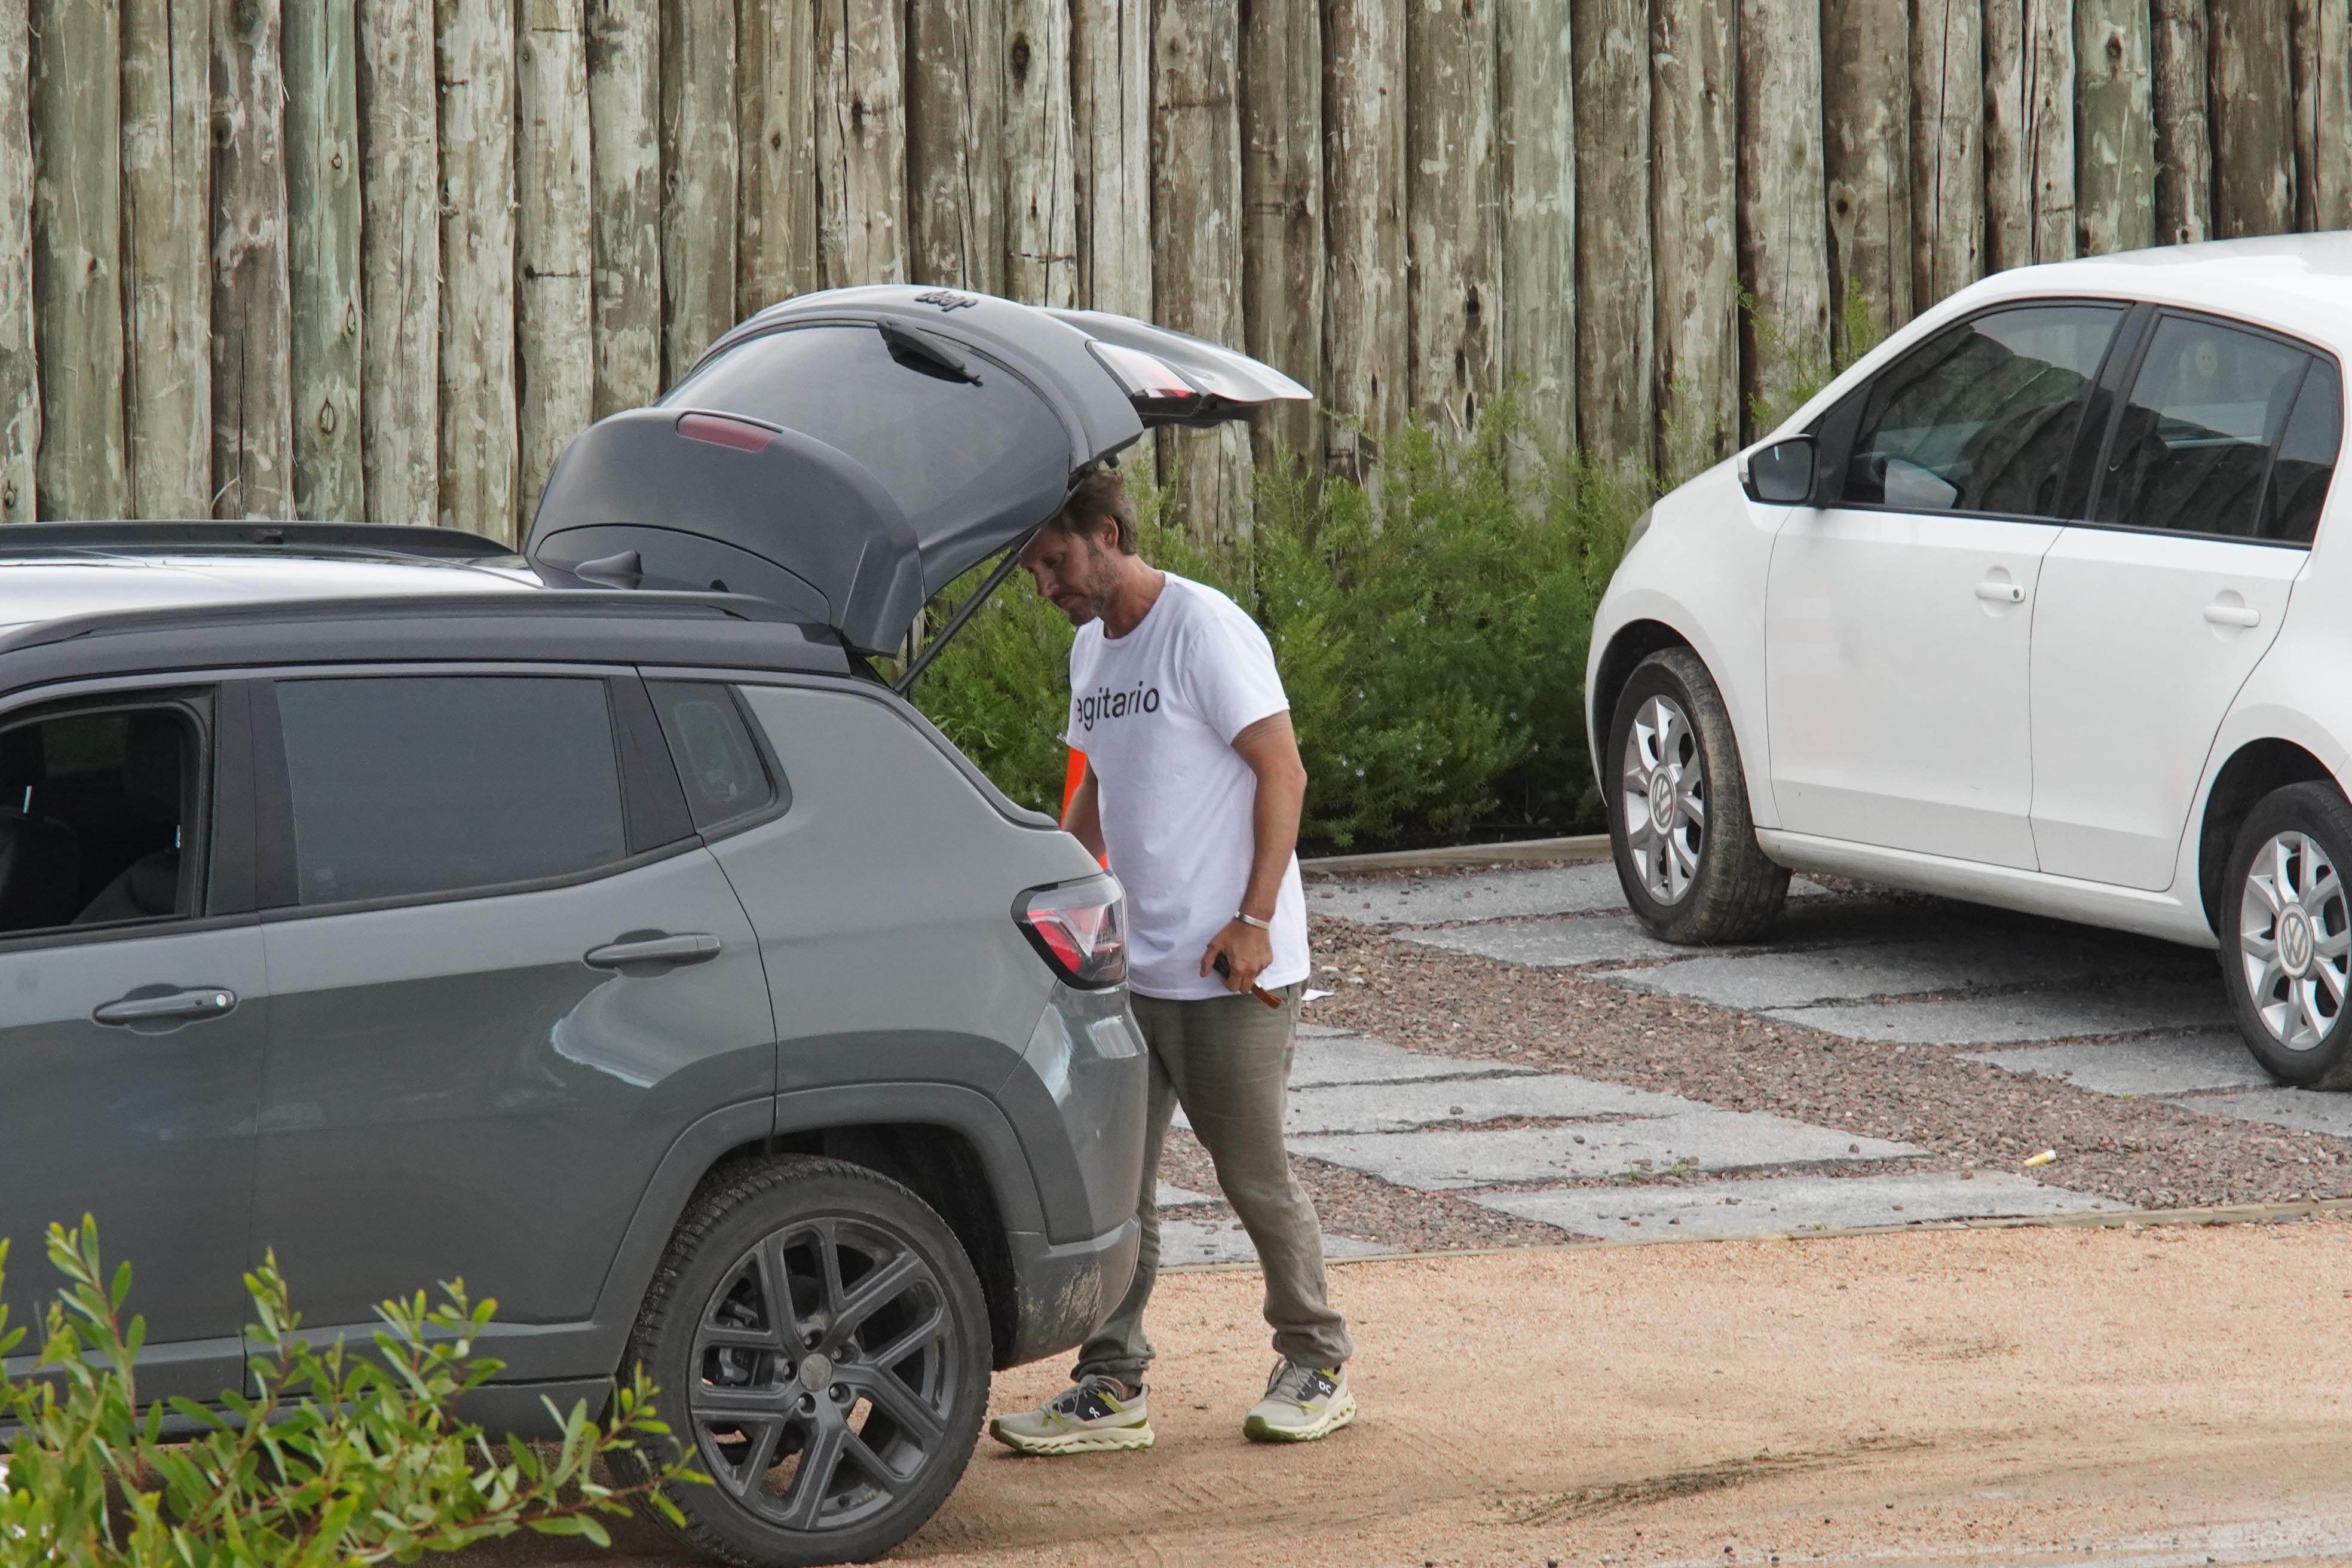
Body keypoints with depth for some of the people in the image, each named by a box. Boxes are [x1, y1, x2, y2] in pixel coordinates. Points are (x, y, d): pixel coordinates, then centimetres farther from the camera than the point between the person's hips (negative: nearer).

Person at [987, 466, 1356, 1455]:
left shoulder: (1204, 630, -12)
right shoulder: (1091, 650, 14)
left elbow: (1281, 772, -13)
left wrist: (1254, 919, -18)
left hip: (1229, 968, -8)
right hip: (1131, 965, 8)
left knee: (1253, 1176, 0)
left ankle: (1316, 1369, 15)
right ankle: (1113, 1387, 5)